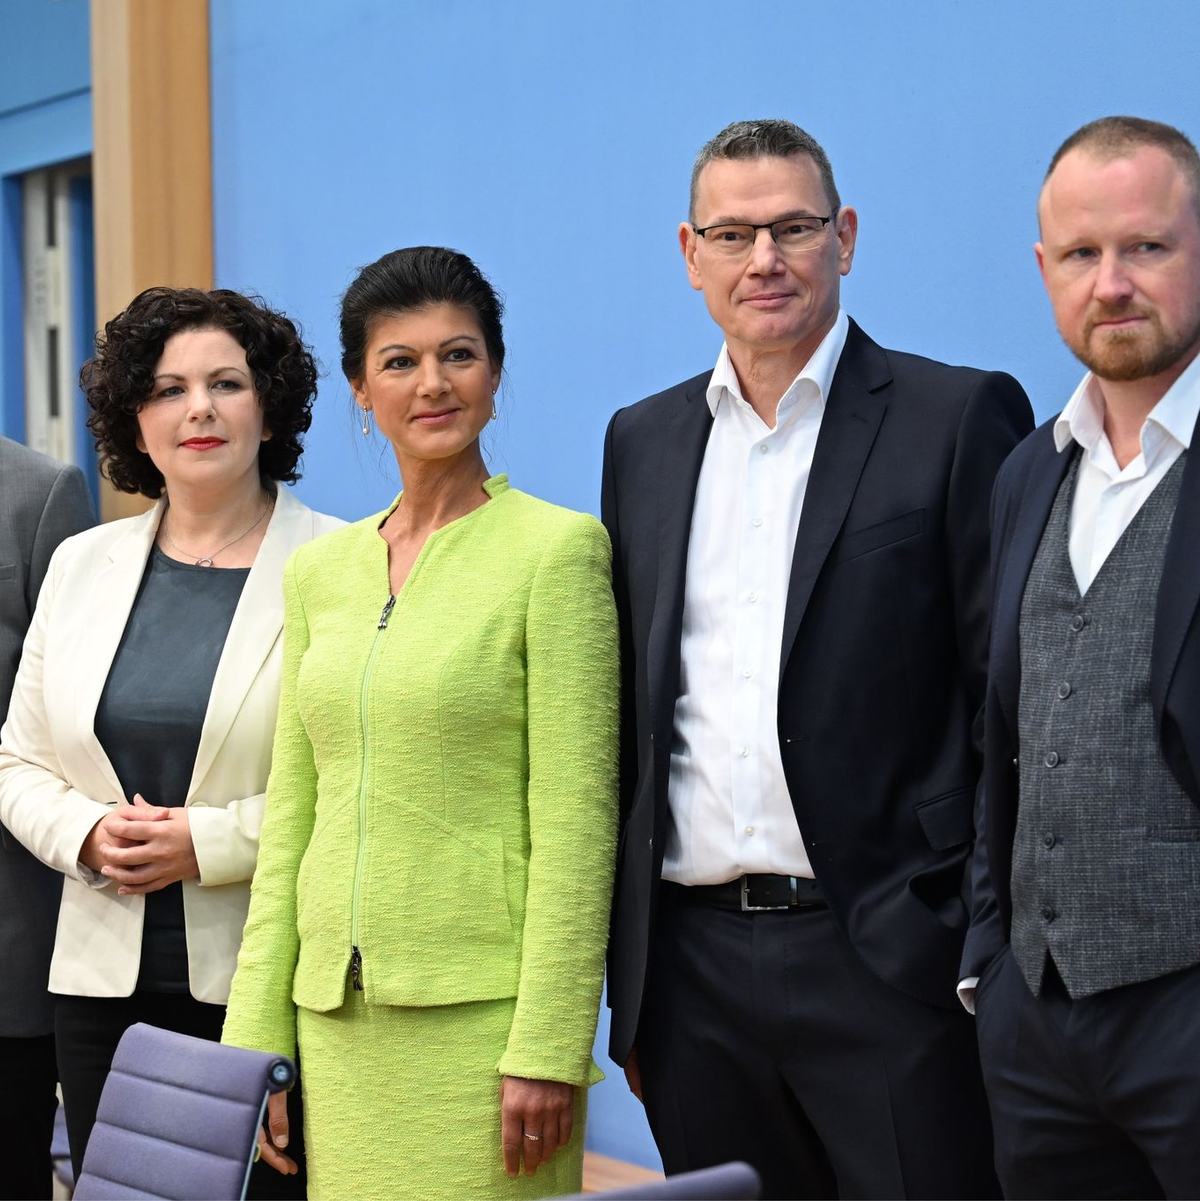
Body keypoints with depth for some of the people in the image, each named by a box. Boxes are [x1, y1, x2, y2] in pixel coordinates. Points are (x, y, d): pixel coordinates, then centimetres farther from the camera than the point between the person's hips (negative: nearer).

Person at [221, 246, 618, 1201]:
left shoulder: (556, 547, -6)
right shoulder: (320, 570, 11)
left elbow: (575, 818, -10)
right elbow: (291, 818, 13)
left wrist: (548, 1049, -14)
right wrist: (259, 1040, 8)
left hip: (478, 1013, -5)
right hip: (337, 1014, 5)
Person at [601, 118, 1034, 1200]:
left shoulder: (961, 419, -2)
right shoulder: (642, 443, 13)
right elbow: (629, 713, 15)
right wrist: (628, 982, 12)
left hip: (887, 963, -4)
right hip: (694, 971, 5)